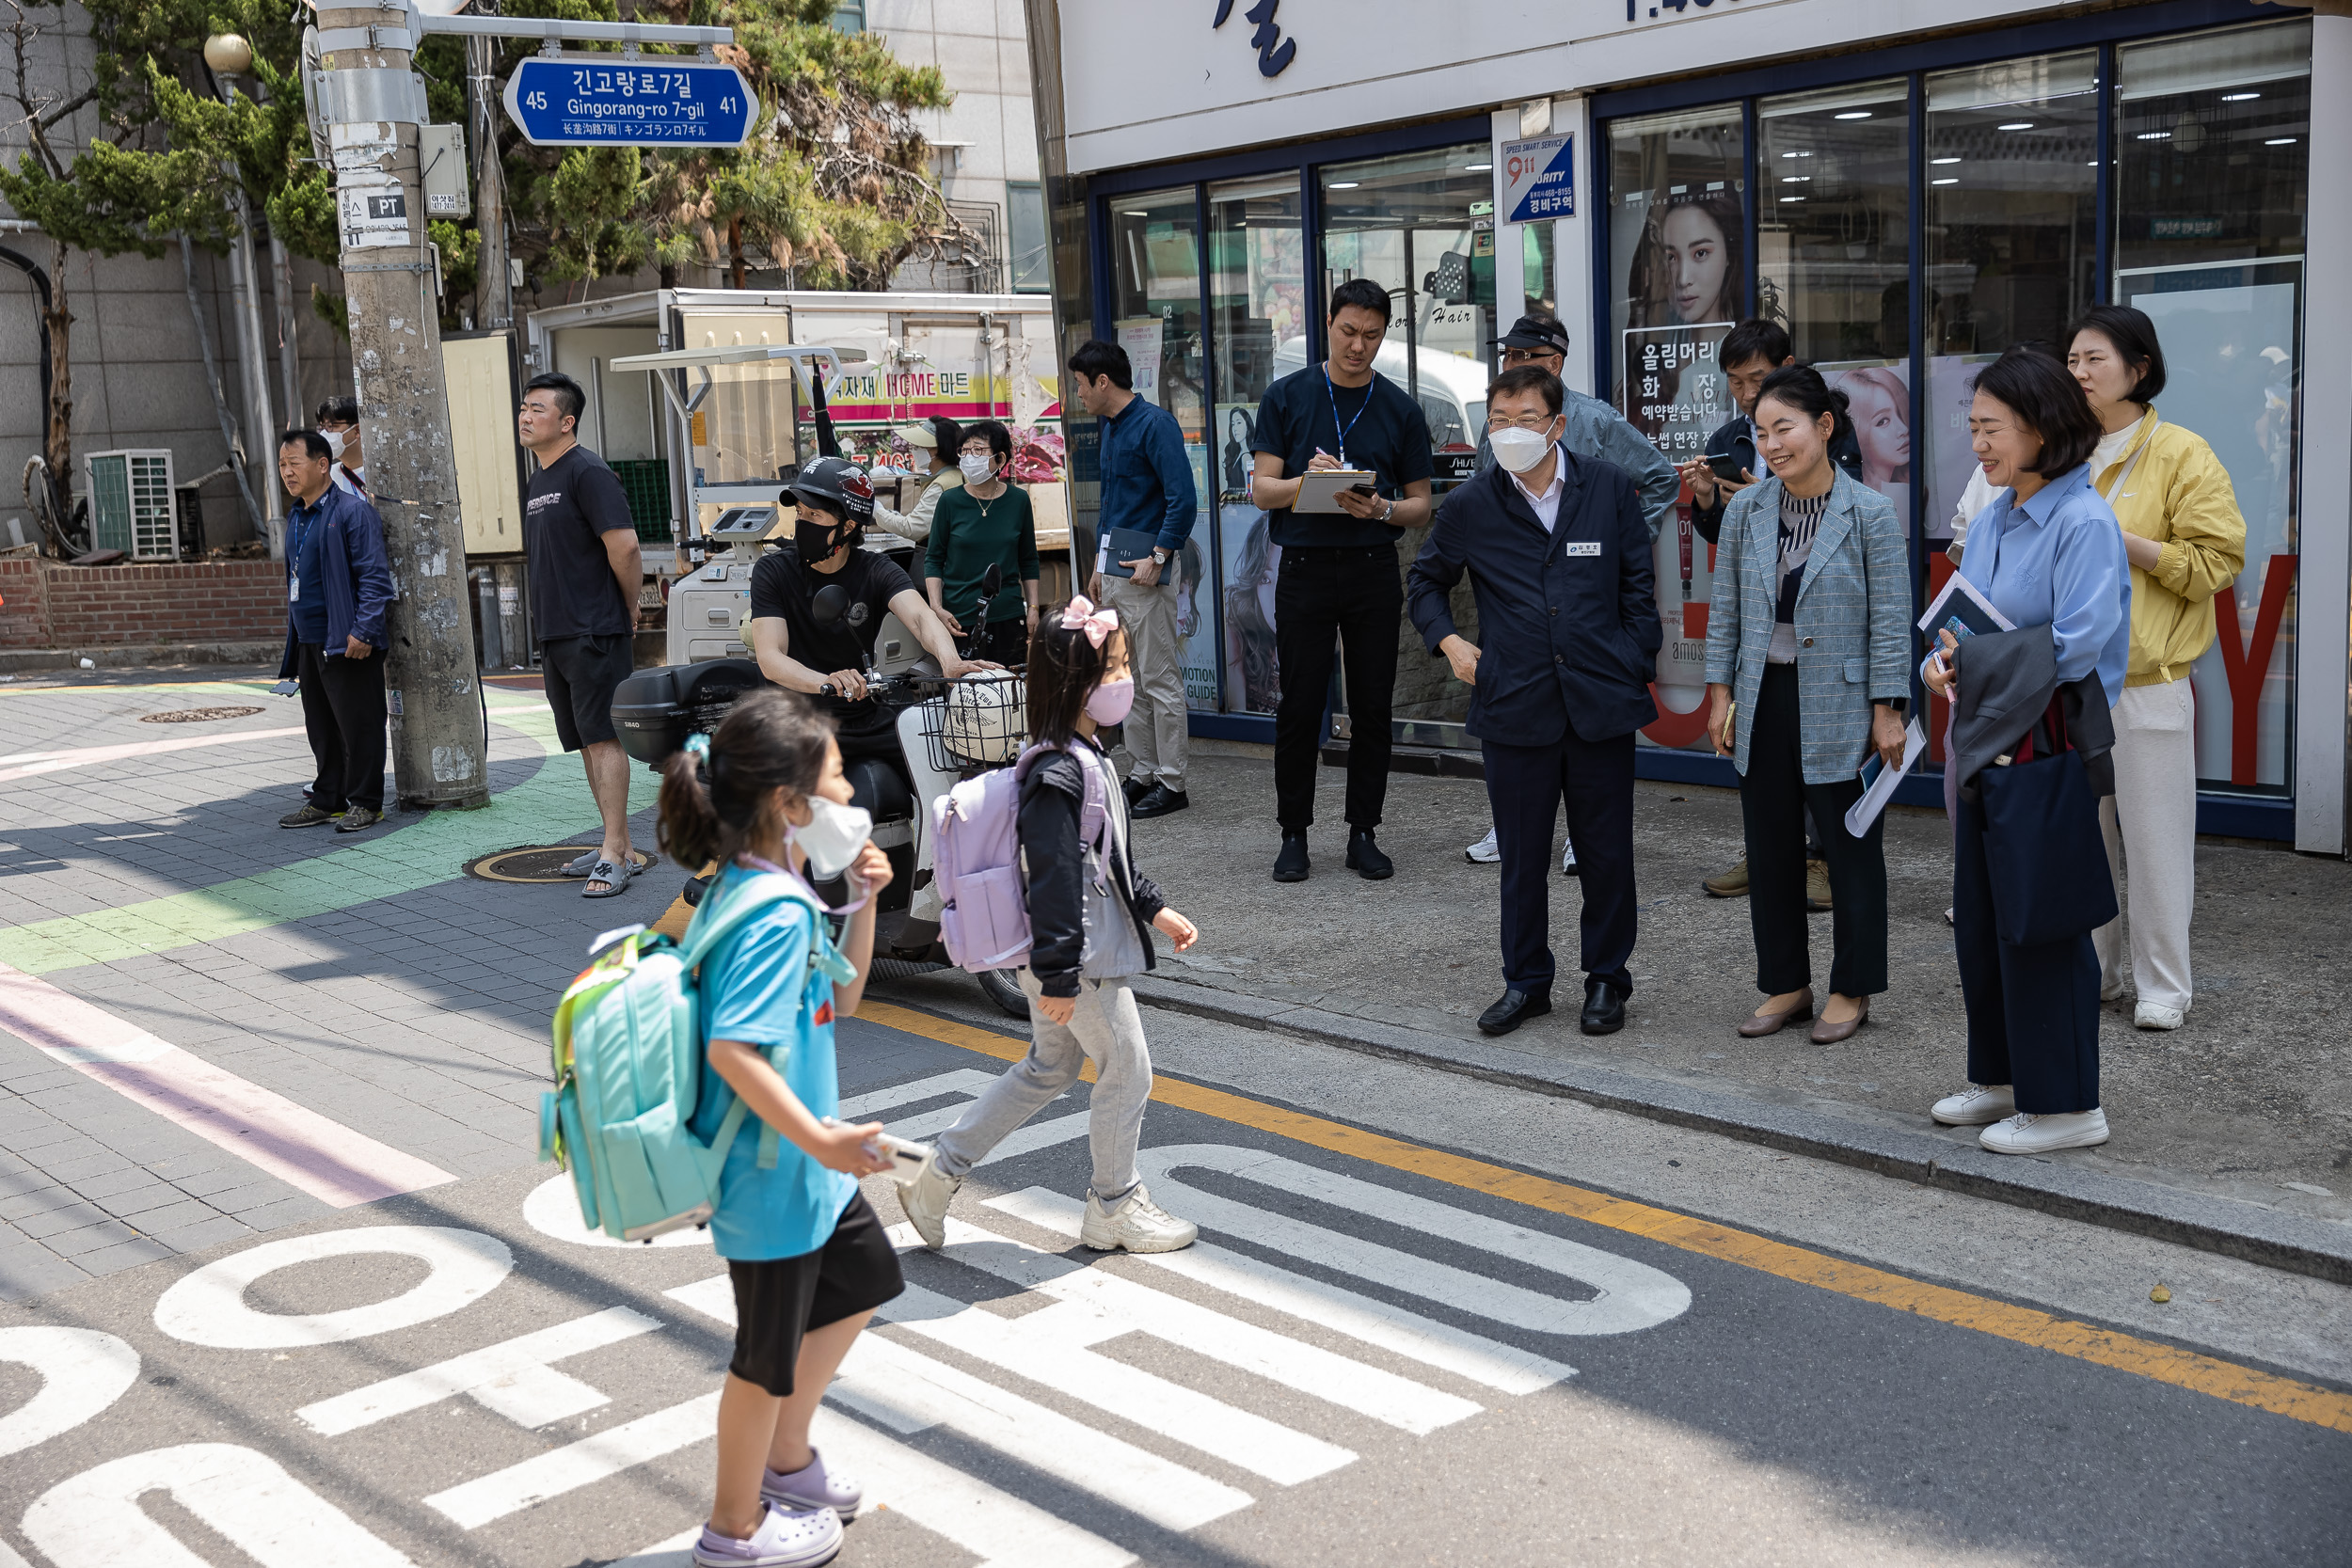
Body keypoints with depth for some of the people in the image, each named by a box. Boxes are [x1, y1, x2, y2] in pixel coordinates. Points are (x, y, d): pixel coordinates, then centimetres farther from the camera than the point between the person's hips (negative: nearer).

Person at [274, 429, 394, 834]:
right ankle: (327, 800, 22)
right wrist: (293, 647, 19)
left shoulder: (352, 511, -10)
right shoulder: (296, 516, 16)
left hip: (347, 643, -8)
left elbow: (375, 576, -15)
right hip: (309, 642, 8)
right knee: (321, 725, 13)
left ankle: (365, 802, 6)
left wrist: (363, 630, -21)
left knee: (357, 724, -1)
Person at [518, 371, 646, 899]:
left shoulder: (588, 473, -11)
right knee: (588, 742, 11)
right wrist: (549, 622, 19)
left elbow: (625, 547, -19)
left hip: (595, 633, -9)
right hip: (555, 635, 10)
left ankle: (614, 855, -10)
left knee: (603, 737, -10)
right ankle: (620, 848, 17)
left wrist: (629, 612, -9)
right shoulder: (538, 483, 18)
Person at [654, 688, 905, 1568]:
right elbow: (733, 1049, -35)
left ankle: (786, 1456, 41)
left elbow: (841, 996, 15)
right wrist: (820, 1140, -34)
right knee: (771, 1352, 8)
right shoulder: (775, 914, -26)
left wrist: (862, 904, 3)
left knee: (862, 1280, 27)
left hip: (801, 1160, 10)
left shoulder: (762, 891, 5)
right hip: (772, 1168, -10)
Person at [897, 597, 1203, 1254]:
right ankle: (1114, 1208, 23)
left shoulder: (1085, 758, 9)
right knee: (1128, 1071, 5)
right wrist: (1059, 976, -22)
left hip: (1065, 955, 11)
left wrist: (1154, 909, 21)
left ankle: (938, 1177, 25)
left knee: (1047, 1069, 20)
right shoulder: (1059, 776, -24)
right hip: (1079, 956, -11)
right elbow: (1053, 880, -25)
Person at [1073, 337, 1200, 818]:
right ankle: (1143, 774, 20)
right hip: (1114, 573, 9)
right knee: (1132, 682, 13)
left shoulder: (1155, 424, -11)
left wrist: (1157, 558, -20)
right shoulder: (1110, 427, 17)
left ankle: (1171, 783, 0)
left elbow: (1183, 498, -18)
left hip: (1145, 571, -9)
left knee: (1160, 680, -4)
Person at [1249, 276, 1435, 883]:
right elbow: (1262, 491, 0)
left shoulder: (1401, 410, 7)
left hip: (1374, 573, 2)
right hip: (1305, 570, -2)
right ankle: (1294, 834, 11)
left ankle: (1363, 833, 14)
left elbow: (1421, 504, 8)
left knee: (1372, 709, 5)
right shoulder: (1286, 397, 3)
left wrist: (1382, 509, -13)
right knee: (1299, 708, 1)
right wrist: (1307, 480, -20)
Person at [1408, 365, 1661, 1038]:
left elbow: (1639, 585, 8)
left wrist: (1636, 666, 2)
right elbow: (1426, 581, 18)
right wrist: (1448, 640, 3)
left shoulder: (1610, 489, 2)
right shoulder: (1470, 505, 3)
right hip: (1516, 706, 1)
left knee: (1606, 853, 7)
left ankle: (1606, 979, 24)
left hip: (1602, 704, 0)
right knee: (1521, 856, 9)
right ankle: (1525, 982, 24)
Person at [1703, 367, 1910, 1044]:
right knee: (1770, 849, 10)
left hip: (1839, 706, -4)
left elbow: (1889, 620, -6)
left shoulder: (1870, 514, -7)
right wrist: (1720, 694, 6)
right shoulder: (1746, 511, 4)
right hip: (1764, 705, 4)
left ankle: (1852, 989, 19)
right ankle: (1785, 984, 23)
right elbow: (1725, 610, 10)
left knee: (1851, 848, 6)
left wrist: (1887, 711, -9)